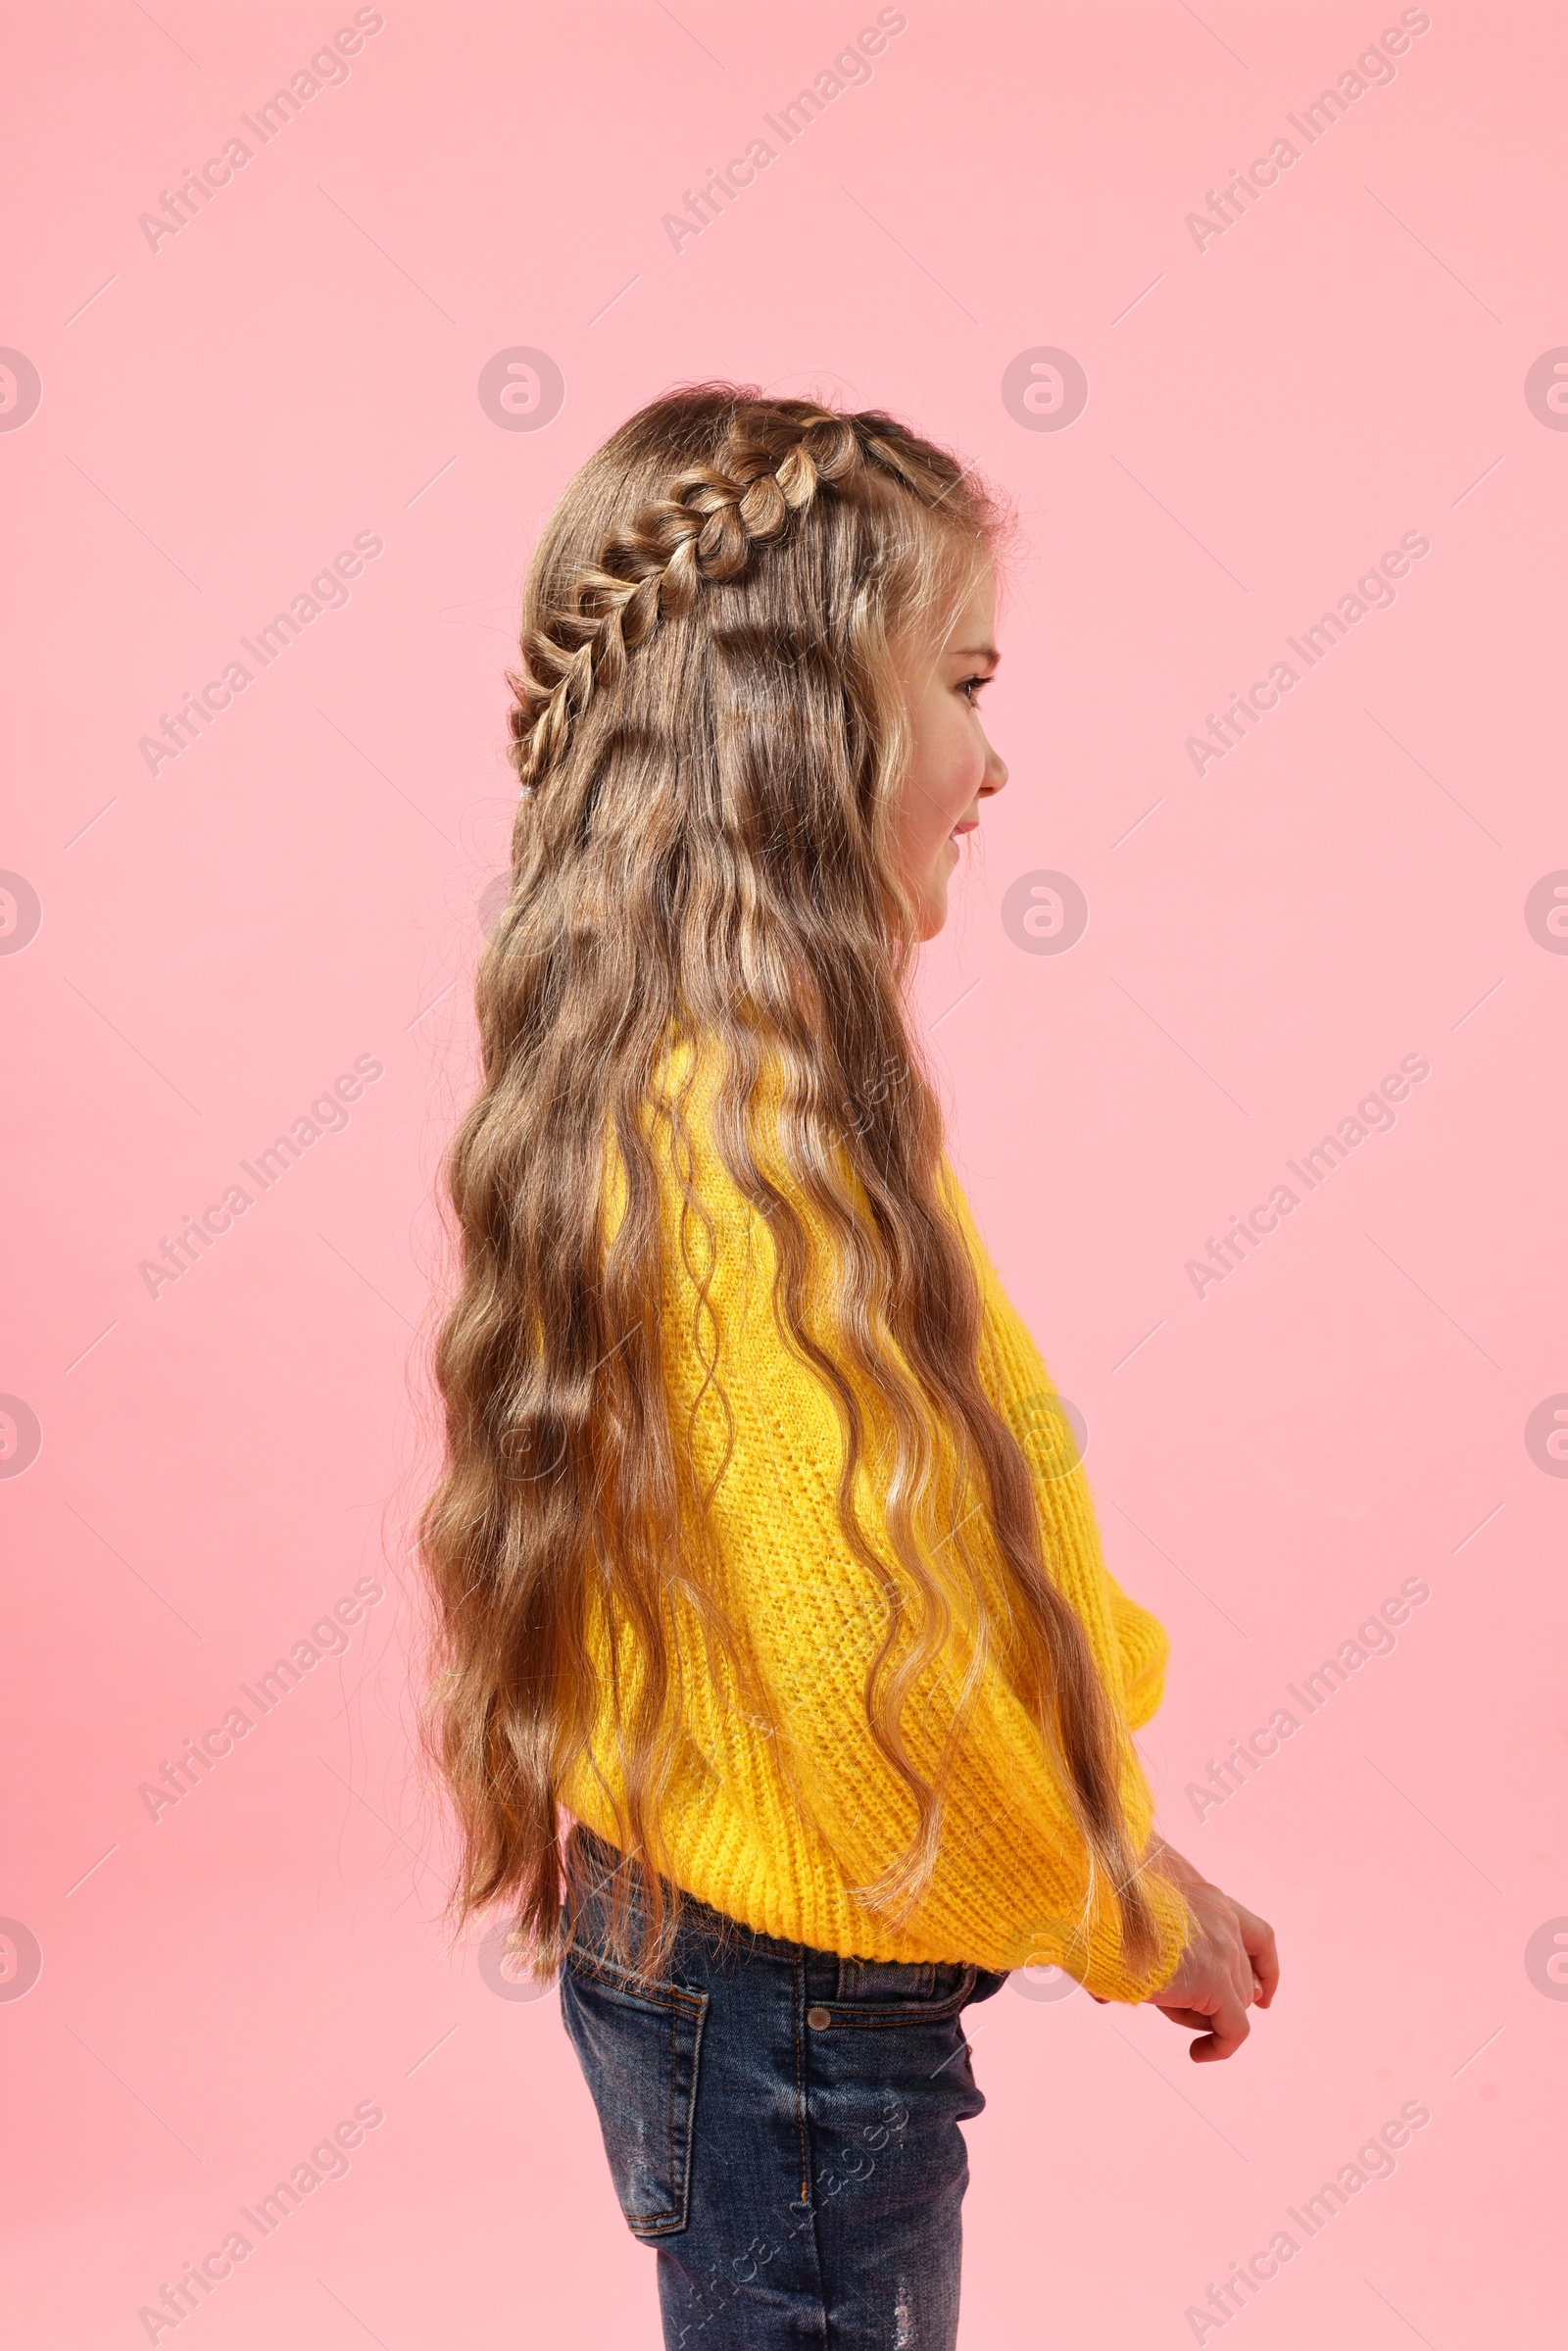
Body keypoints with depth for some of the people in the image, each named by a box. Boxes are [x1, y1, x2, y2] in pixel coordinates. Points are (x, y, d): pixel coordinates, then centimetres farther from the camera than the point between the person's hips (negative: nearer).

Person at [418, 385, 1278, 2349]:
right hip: (800, 2005, -9)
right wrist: (1135, 1912, -10)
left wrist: (1114, 1843, 8)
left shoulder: (660, 1085, 3)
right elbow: (869, 1642, -26)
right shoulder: (765, 1135, -27)